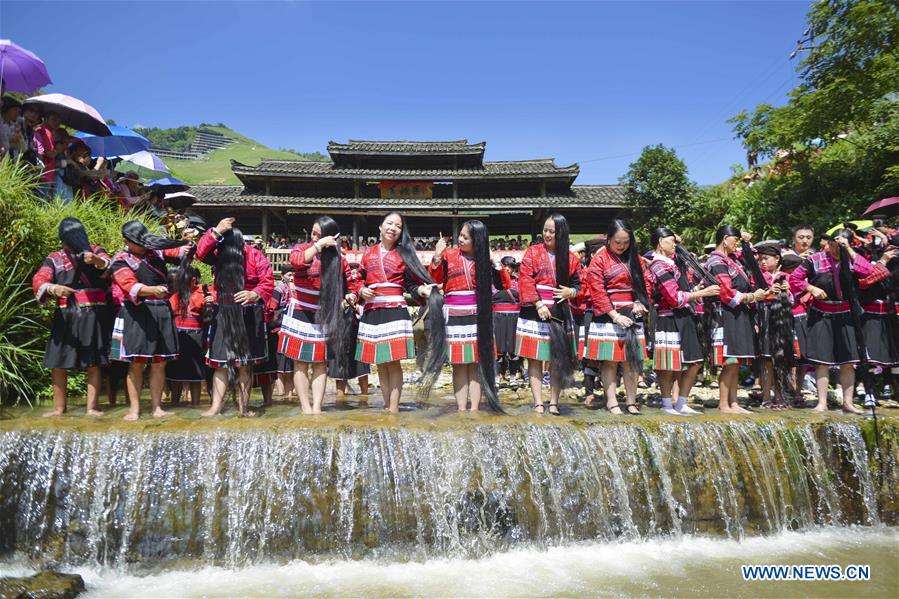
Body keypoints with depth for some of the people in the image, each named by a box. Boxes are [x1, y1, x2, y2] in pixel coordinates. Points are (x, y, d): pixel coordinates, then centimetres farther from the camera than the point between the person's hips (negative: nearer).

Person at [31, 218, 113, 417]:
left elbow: (109, 265, -14)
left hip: (94, 316, -1)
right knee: (58, 364, 2)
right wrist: (53, 288, -29)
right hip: (66, 316, 1)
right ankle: (59, 408, 15)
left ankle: (91, 407, 7)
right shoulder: (54, 259, 8)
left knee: (93, 364, 1)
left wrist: (96, 261, -36)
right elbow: (39, 281, -7)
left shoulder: (95, 251, 7)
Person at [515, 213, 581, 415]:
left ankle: (554, 403, 13)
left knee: (559, 359, 4)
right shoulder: (532, 252, 1)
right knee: (535, 359, 0)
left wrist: (571, 292, -8)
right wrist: (539, 304, -16)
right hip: (535, 312, -2)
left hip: (560, 313, 2)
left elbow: (577, 284, 15)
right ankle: (538, 403, 4)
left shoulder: (570, 257, 8)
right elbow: (525, 280, -7)